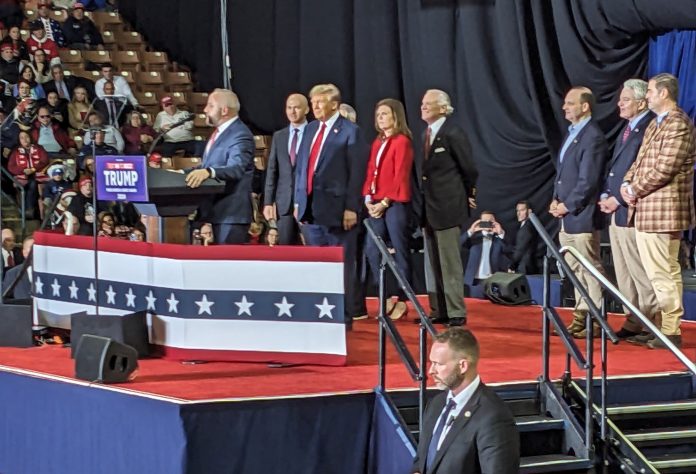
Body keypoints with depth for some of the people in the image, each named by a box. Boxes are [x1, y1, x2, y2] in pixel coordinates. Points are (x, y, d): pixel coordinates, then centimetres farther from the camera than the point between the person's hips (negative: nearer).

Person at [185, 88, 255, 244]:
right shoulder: (220, 132, 19)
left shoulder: (240, 135, -15)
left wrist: (208, 172, -46)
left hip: (231, 213, -10)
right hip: (214, 210, 10)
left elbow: (236, 168, -30)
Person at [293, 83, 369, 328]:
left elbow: (356, 172, -10)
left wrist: (351, 208, -15)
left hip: (335, 208, -6)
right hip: (310, 208, 7)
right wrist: (298, 201, 12)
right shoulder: (310, 129, 14)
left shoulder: (350, 132, -6)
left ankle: (344, 316, 7)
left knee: (342, 264, 1)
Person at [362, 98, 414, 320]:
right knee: (372, 250, 2)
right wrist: (368, 198, 0)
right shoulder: (378, 142, 16)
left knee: (400, 252, -2)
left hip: (395, 203, -7)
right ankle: (387, 299, 10)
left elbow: (401, 177, -11)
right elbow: (370, 172, 15)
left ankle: (402, 301, 3)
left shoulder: (402, 142, -6)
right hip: (376, 204, 7)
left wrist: (385, 202, -13)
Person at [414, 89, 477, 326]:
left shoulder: (453, 134, -13)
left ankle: (456, 313, -1)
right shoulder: (426, 134, 12)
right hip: (427, 208, 8)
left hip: (447, 207, -8)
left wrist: (468, 196, 3)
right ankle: (438, 311, 18)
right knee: (432, 263, 12)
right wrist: (421, 202, 11)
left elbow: (469, 169, -7)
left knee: (450, 262, -6)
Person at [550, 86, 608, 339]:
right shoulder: (572, 133, 15)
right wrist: (556, 200, 7)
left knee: (590, 269, -4)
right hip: (566, 216, 9)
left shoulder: (593, 137, -15)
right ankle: (581, 316, 21)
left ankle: (596, 321, 1)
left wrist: (567, 206, -13)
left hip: (581, 216, -9)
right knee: (575, 269, 13)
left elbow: (587, 181, -18)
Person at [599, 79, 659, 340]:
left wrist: (618, 199, -16)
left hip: (631, 211, -10)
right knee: (623, 274, 12)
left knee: (640, 273, -6)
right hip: (615, 211, 10)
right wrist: (605, 195, 6)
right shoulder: (626, 129, 17)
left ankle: (651, 325, -2)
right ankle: (634, 322, 18)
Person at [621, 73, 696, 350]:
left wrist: (636, 190, -11)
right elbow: (641, 160, 23)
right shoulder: (655, 124, 19)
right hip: (646, 210, 10)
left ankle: (671, 332, -5)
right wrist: (628, 183, 4)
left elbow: (664, 169, -20)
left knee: (663, 274, -8)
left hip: (663, 210, -10)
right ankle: (666, 326, 19)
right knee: (663, 272, 13)